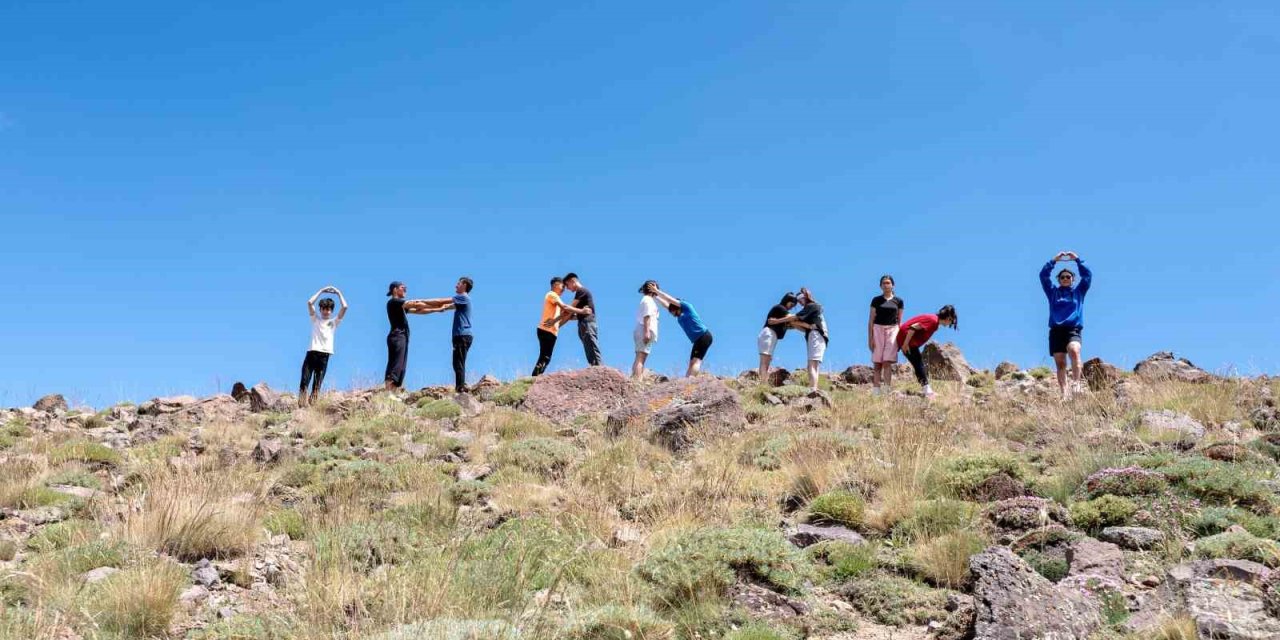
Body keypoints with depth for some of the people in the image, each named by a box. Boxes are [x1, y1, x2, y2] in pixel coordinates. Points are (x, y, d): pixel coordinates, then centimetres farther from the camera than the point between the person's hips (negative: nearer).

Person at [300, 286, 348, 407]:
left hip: (324, 355, 0)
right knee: (304, 382, -9)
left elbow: (344, 307, 5)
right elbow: (310, 303, 5)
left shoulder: (334, 322, 16)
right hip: (312, 353, 0)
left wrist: (338, 293, 13)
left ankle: (312, 405, -4)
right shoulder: (315, 319, 17)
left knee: (317, 384, -2)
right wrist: (321, 291, 10)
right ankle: (301, 405, -12)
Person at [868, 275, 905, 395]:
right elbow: (871, 320, 5)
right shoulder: (876, 300, 6)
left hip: (892, 331, 0)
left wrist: (900, 338, 6)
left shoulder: (898, 301, 8)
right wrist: (870, 338, -1)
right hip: (878, 329, 0)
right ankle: (875, 391, -2)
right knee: (877, 363, -1)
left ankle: (888, 389, -17)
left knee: (887, 362, -12)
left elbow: (899, 321, 12)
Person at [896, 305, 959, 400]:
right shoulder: (933, 321, -20)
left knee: (920, 364, 9)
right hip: (906, 338, -10)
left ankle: (928, 392, 10)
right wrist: (905, 344, -22)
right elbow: (913, 327, -26)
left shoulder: (934, 319, 10)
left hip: (911, 341, 10)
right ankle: (927, 390, -9)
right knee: (918, 364, -9)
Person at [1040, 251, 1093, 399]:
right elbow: (1043, 275, 9)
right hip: (1056, 330, 2)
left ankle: (1076, 382, -37)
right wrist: (1054, 260, 2)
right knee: (1060, 364, -6)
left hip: (1073, 329, -1)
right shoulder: (1053, 292, 19)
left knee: (1074, 351, -32)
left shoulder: (1078, 291, 19)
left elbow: (1088, 275, 9)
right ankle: (1064, 393, -9)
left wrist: (1077, 259, 4)